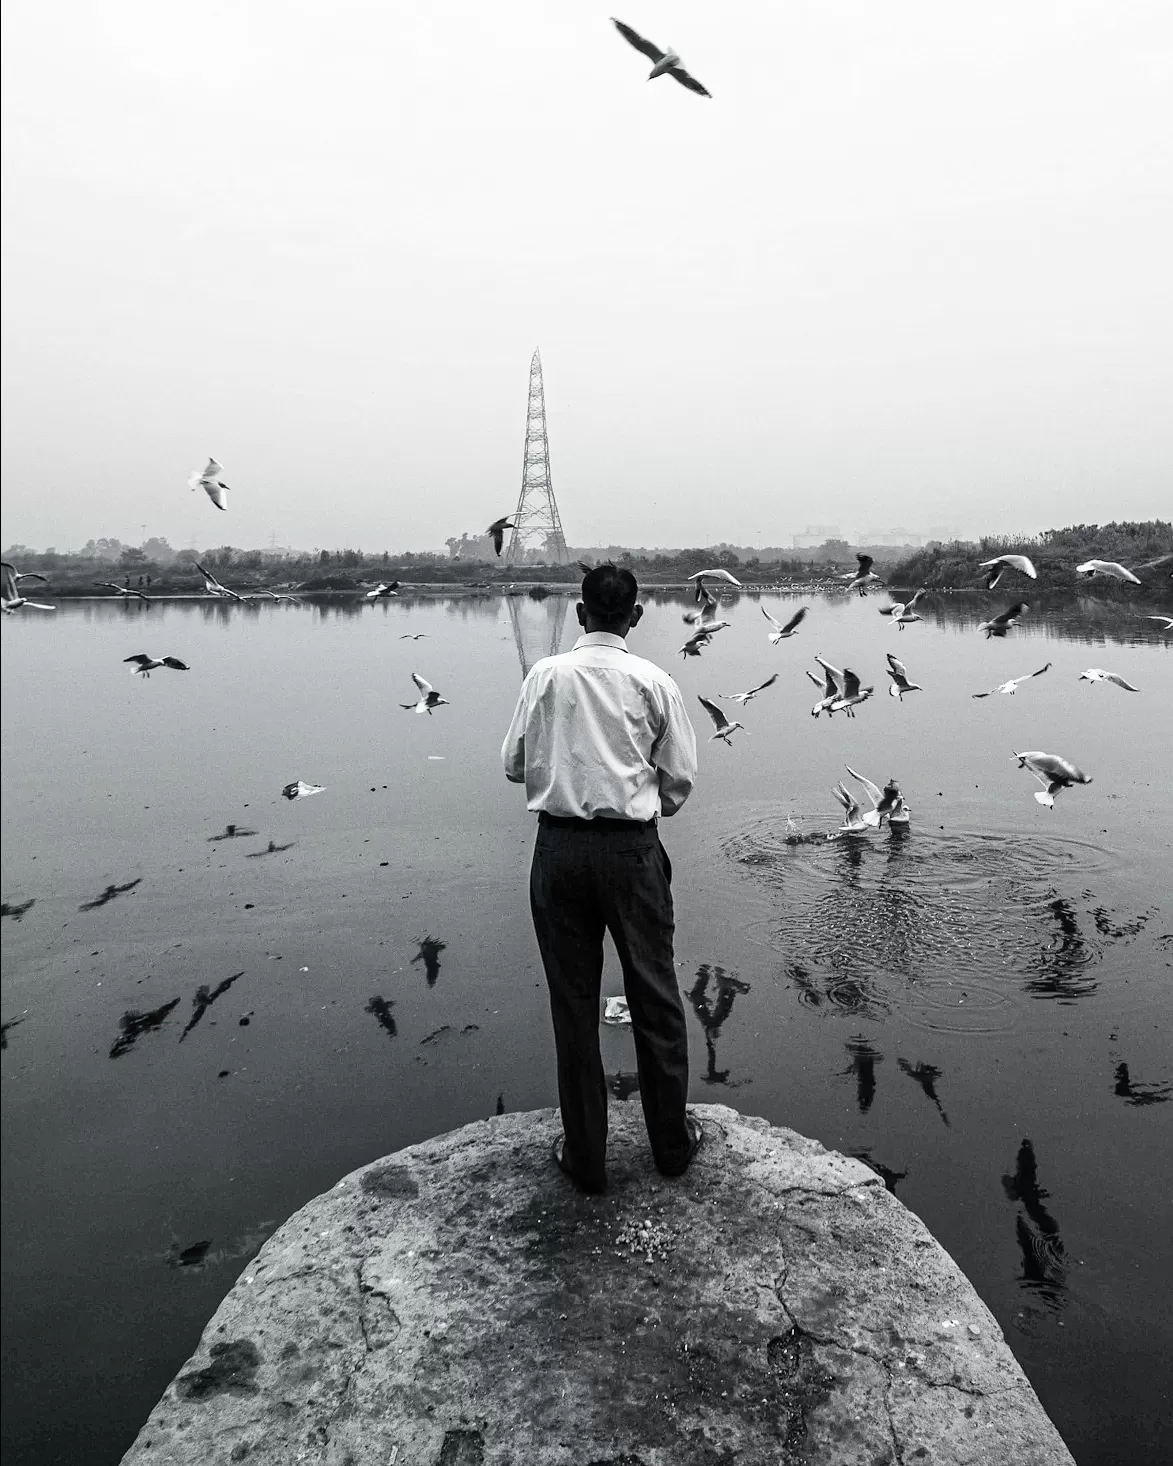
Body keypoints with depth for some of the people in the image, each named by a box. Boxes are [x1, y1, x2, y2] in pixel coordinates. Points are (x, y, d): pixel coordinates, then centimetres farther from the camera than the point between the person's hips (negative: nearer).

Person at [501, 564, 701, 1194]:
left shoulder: (545, 675, -1)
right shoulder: (654, 682, -2)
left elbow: (514, 763, 3)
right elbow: (680, 777, 0)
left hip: (559, 846, 1)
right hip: (632, 847, 0)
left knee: (573, 1002, 10)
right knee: (655, 996, 13)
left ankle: (585, 1155, 22)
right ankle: (671, 1143, 27)